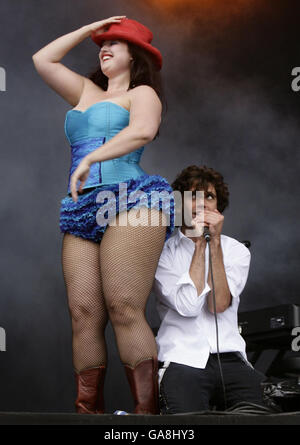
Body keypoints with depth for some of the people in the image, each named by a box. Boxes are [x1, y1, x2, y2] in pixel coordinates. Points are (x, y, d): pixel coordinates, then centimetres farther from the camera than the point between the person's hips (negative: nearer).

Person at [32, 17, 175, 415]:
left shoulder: (142, 93, 11)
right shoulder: (87, 92, 30)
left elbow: (142, 131, -11)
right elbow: (42, 60, 33)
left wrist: (89, 160, -19)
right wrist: (89, 29, 31)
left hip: (130, 199, -6)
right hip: (82, 211, 6)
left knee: (124, 310, -19)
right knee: (83, 316, -6)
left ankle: (147, 410, -21)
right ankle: (87, 411, -9)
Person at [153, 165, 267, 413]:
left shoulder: (236, 251, 12)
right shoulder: (162, 251, 6)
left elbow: (218, 305, -5)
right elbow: (188, 306, -10)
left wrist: (215, 242, -7)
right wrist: (200, 244, -6)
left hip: (230, 360, 3)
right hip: (183, 361, -3)